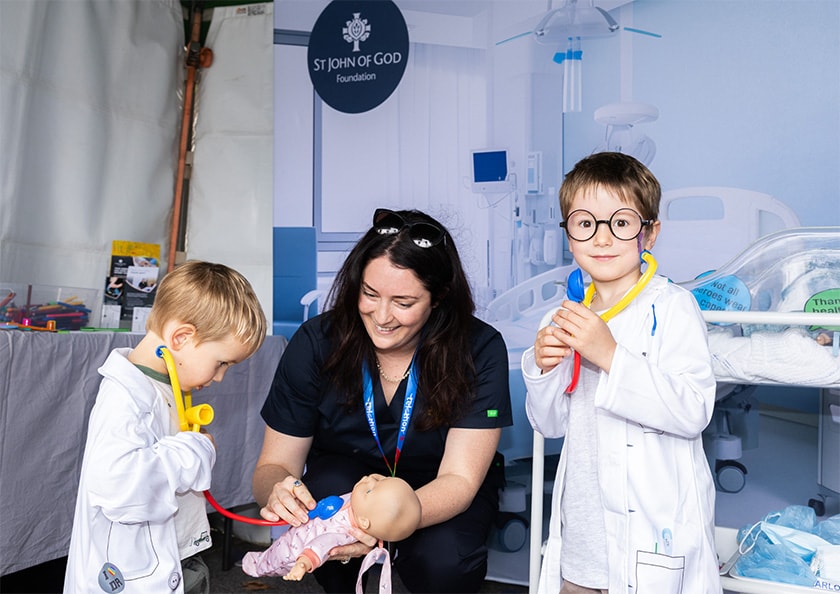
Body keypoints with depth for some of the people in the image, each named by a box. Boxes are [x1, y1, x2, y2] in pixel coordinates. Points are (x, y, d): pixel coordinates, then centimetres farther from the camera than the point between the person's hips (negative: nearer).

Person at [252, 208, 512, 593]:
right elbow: (273, 466, -13)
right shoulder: (316, 342, -18)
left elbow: (458, 479, -25)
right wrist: (276, 492, -40)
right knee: (329, 483, -32)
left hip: (436, 497, -1)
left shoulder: (480, 349, -22)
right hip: (343, 479, 1)